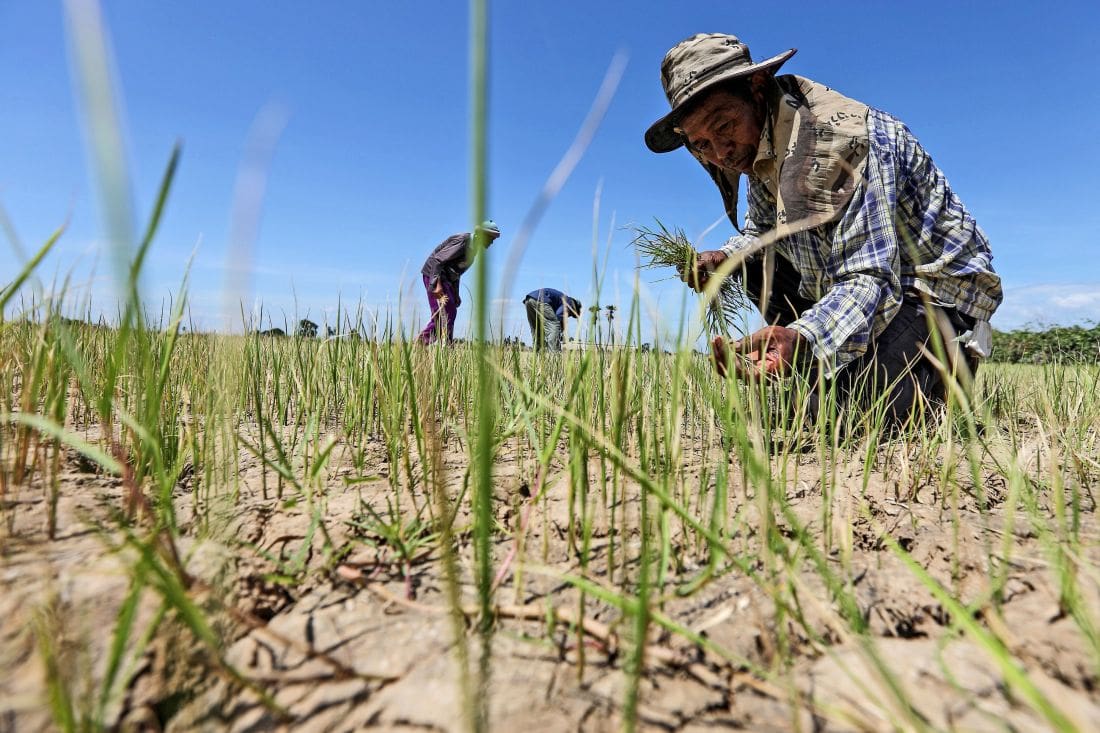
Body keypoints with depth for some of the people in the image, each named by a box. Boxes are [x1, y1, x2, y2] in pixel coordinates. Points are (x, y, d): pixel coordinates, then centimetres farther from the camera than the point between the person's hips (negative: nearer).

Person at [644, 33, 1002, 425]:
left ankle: (944, 363, 4)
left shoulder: (837, 136, -27)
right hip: (853, 276, 9)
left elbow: (870, 279, -34)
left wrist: (800, 338, -52)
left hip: (935, 280, -8)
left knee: (837, 407, -29)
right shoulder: (759, 143, 0)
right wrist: (723, 259, -8)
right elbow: (759, 231, 15)